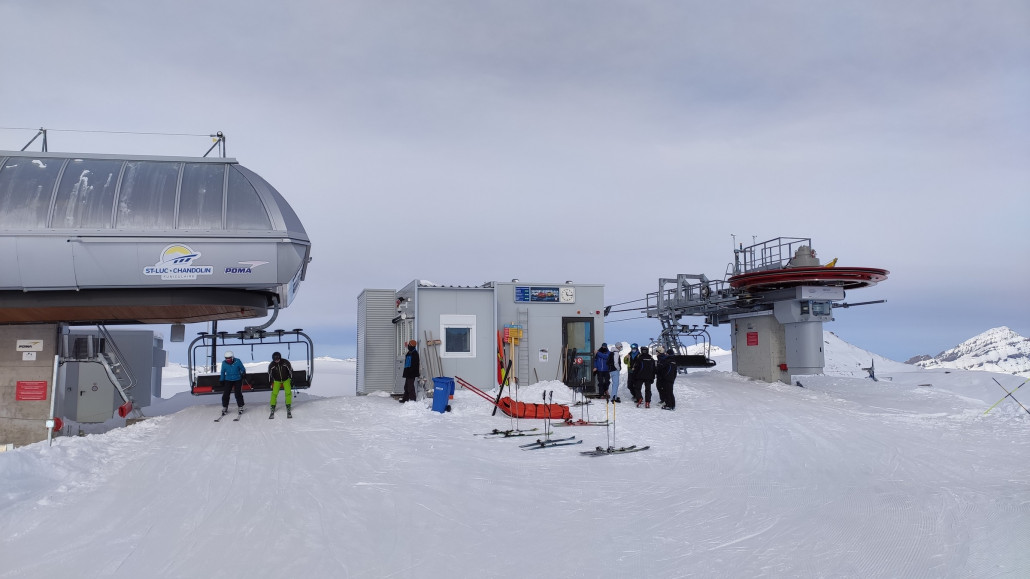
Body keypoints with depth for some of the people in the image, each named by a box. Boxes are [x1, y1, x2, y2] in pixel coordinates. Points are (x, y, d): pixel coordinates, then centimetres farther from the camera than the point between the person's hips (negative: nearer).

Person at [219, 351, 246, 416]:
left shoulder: (237, 361, -13)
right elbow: (223, 372, 8)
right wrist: (221, 380, 12)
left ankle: (240, 407, 11)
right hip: (228, 380, 2)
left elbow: (242, 369, 0)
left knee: (238, 394, -3)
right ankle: (224, 408, 12)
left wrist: (243, 373, -18)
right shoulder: (224, 363, -6)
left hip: (237, 380, -2)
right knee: (225, 394, -2)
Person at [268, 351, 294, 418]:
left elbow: (290, 370, -10)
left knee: (288, 393, -12)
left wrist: (292, 380, -7)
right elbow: (270, 374, -4)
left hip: (286, 379, -1)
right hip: (277, 381, 1)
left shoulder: (285, 362, -23)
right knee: (274, 393, -11)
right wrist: (270, 383, 1)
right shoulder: (271, 365, -20)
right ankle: (272, 409, 0)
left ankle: (288, 409, -2)